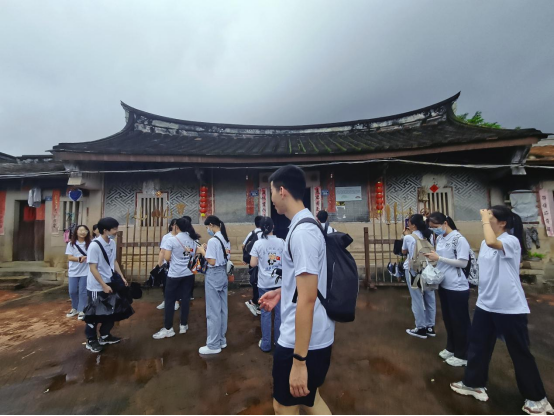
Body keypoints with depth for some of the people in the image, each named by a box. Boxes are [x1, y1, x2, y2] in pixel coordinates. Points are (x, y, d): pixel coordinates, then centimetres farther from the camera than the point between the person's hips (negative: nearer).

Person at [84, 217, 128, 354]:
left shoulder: (112, 243, 1)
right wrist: (104, 285, -21)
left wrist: (122, 277, 8)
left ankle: (104, 336, 34)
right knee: (94, 314, 9)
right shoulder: (94, 246, -21)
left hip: (109, 284, 7)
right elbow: (93, 268, -20)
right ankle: (91, 341, 27)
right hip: (96, 287, -7)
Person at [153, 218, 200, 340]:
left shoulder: (171, 240, -12)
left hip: (175, 274, -4)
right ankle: (183, 326, 23)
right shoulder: (193, 239, 3)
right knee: (186, 299, 12)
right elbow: (195, 255, 6)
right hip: (189, 274, 5)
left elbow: (167, 258, -14)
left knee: (170, 300, 8)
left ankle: (168, 329, 16)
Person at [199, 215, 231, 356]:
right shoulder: (226, 239, 8)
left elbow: (212, 262, -20)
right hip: (223, 274, 9)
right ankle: (221, 340, 28)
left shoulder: (213, 240, -18)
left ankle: (214, 345, 13)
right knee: (223, 308, 15)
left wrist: (203, 252, -7)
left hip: (214, 275, -9)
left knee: (213, 311, 2)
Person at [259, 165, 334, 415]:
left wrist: (299, 360, -21)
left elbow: (307, 299, -26)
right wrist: (282, 292, 19)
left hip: (303, 342, -9)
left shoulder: (302, 231, -24)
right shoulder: (307, 225, 6)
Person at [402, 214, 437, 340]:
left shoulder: (409, 237, -10)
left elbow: (404, 252, 6)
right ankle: (430, 327, 23)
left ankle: (421, 329, 13)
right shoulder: (428, 236, 4)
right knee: (430, 298, 12)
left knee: (417, 299, 3)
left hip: (413, 270, -5)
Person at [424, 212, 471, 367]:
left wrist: (439, 258, -22)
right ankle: (451, 348, 38)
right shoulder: (439, 238, 6)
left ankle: (463, 355, 24)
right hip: (443, 285, 8)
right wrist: (433, 258, -3)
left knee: (460, 321, 8)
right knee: (448, 319, 20)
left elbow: (463, 263, -20)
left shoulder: (459, 239, -16)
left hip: (457, 287, -8)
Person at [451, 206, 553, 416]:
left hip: (510, 307, -7)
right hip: (486, 304, 7)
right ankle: (475, 384, 33)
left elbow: (492, 242, -41)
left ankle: (537, 398, 32)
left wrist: (485, 219, -27)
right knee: (478, 344, 16)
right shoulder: (485, 243, 6)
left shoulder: (511, 241, -17)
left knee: (520, 352, 10)